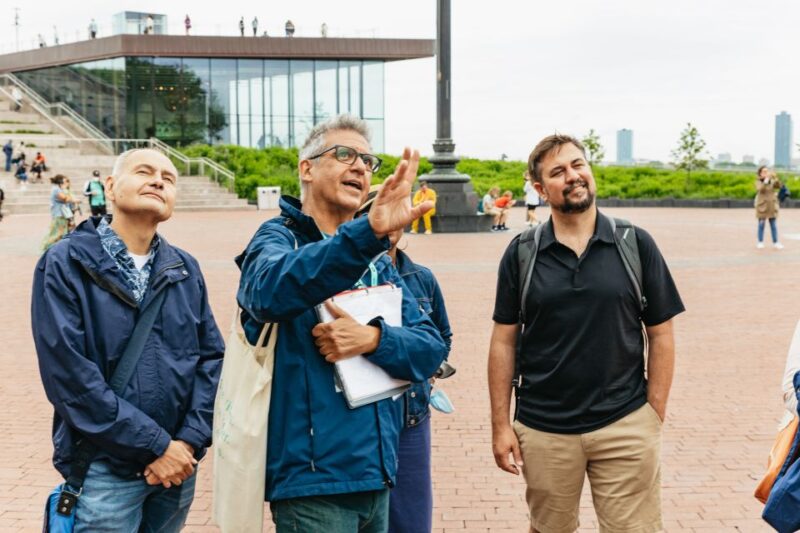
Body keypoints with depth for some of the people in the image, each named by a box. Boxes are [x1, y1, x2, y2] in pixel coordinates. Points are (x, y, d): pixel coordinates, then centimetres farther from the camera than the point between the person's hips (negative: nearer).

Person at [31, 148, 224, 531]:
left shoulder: (185, 269, 8)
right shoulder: (66, 263, -7)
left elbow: (212, 357, 6)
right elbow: (68, 373, -15)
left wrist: (190, 441, -9)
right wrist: (155, 445, -16)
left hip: (178, 462, 5)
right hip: (105, 470, -4)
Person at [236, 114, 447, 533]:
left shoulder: (377, 261, 13)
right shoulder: (278, 237, -6)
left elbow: (431, 349, 5)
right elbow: (269, 292, -31)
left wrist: (373, 338, -16)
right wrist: (369, 232, -44)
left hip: (375, 473, 7)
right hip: (313, 482, -6)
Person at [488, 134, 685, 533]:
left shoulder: (635, 244, -1)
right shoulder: (522, 253, 0)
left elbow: (660, 335, 2)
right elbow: (504, 341, 2)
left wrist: (654, 417, -2)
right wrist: (500, 425, -1)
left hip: (626, 428, -1)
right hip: (542, 431, 1)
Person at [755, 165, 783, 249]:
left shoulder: (772, 181, 7)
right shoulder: (758, 181, -3)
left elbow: (778, 186, -10)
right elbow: (760, 189, -23)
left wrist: (775, 178, -23)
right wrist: (766, 179, -29)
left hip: (772, 206, 3)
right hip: (762, 206, -3)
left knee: (774, 225, 3)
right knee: (761, 224, 2)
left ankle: (775, 242, 6)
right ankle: (760, 242, 11)